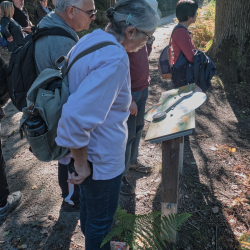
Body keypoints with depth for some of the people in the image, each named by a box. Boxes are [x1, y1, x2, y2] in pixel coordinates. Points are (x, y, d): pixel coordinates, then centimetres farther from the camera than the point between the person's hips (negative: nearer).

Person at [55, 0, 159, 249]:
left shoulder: (90, 39, -1)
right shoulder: (115, 58, -30)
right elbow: (77, 115, -37)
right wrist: (81, 162, -23)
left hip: (85, 147, 10)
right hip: (101, 159, -9)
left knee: (89, 206, 33)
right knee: (101, 221, 17)